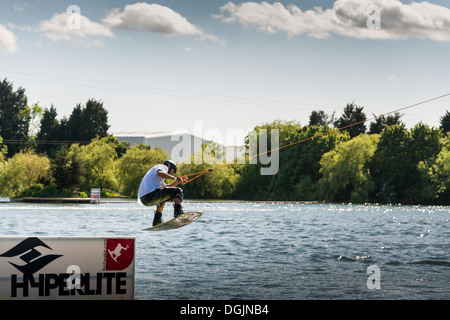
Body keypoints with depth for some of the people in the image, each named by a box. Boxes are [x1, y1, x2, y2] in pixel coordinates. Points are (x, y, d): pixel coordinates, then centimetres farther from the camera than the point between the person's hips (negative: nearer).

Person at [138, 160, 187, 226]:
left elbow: (166, 186, 46)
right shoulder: (163, 166, 10)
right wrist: (175, 178, -15)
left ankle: (157, 221, 31)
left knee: (162, 200, 39)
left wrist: (178, 181, 35)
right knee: (178, 191, -5)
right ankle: (178, 212, -27)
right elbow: (160, 173, -14)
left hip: (144, 200, 9)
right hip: (150, 194, -9)